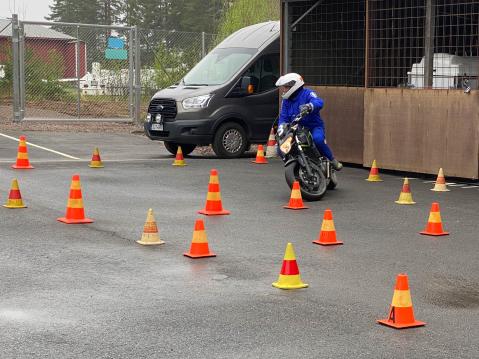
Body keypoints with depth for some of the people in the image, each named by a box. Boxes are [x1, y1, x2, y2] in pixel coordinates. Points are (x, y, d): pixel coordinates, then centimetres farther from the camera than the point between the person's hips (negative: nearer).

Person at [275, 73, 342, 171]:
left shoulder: (307, 93, -12)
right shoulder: (286, 100, 8)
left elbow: (319, 102, -32)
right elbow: (283, 117, 4)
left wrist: (309, 106, -55)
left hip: (314, 127, -6)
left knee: (318, 139, -39)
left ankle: (332, 160, -18)